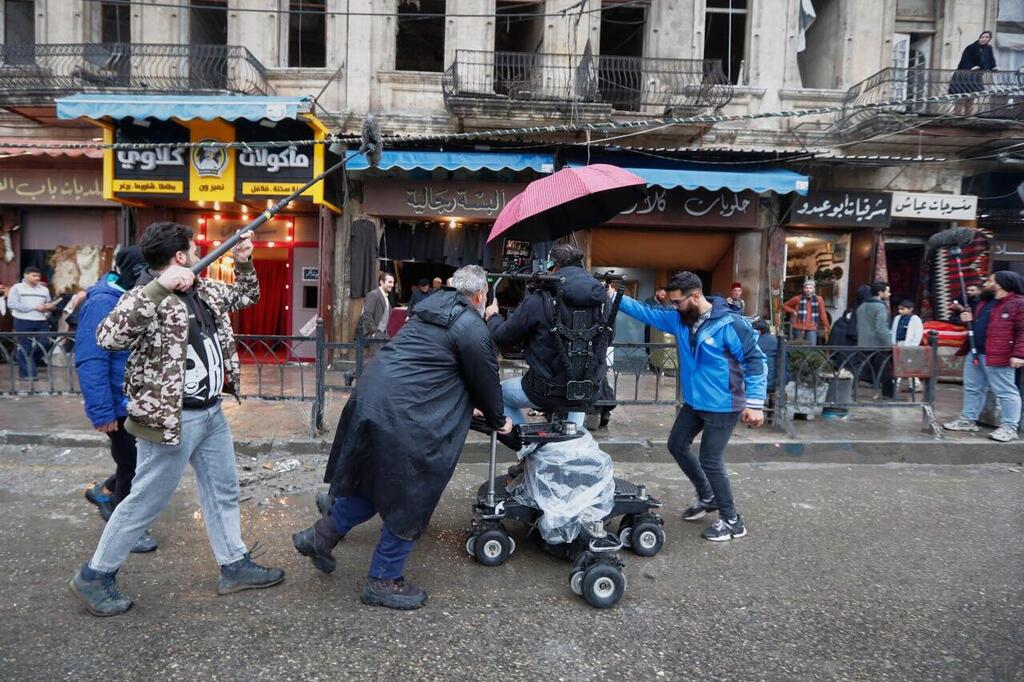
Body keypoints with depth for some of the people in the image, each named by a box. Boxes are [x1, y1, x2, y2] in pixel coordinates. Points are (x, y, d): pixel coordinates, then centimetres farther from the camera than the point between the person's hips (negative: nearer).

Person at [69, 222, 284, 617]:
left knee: (223, 491, 17)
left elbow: (246, 297, 24)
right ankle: (94, 576, 26)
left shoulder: (205, 289, 6)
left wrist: (244, 262, 7)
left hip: (211, 412, 9)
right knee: (146, 502, 5)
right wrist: (158, 288, -38)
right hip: (172, 418, -8)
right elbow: (107, 338, -35)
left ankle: (235, 567, 31)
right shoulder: (149, 297, -18)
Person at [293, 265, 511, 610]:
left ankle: (321, 535, 34)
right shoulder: (472, 328, -9)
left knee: (372, 478, 26)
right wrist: (498, 421, 19)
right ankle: (383, 581, 22)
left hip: (369, 397, 9)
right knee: (408, 500, 8)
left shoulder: (432, 307, 17)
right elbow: (485, 380, 0)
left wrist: (470, 407, 37)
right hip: (402, 417, -9)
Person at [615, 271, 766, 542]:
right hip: (693, 403, 8)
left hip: (723, 407, -8)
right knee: (677, 445, 18)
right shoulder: (678, 320, -1)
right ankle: (707, 496, 38)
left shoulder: (730, 324, -21)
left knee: (710, 461, -4)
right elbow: (645, 312, 3)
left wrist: (755, 403, -21)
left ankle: (732, 521, 15)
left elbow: (756, 362, -17)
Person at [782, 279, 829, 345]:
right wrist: (793, 311, -4)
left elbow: (822, 314, 7)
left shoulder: (819, 300, 2)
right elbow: (784, 306, 11)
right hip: (798, 328, 0)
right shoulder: (798, 299, 1)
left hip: (812, 329, 0)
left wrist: (826, 326, 8)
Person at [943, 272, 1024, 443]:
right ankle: (968, 420, 24)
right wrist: (969, 319, 9)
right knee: (972, 389, 15)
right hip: (974, 354, 9)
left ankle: (1009, 427, 3)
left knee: (1005, 392, -2)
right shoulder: (984, 302, 18)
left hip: (997, 357, -9)